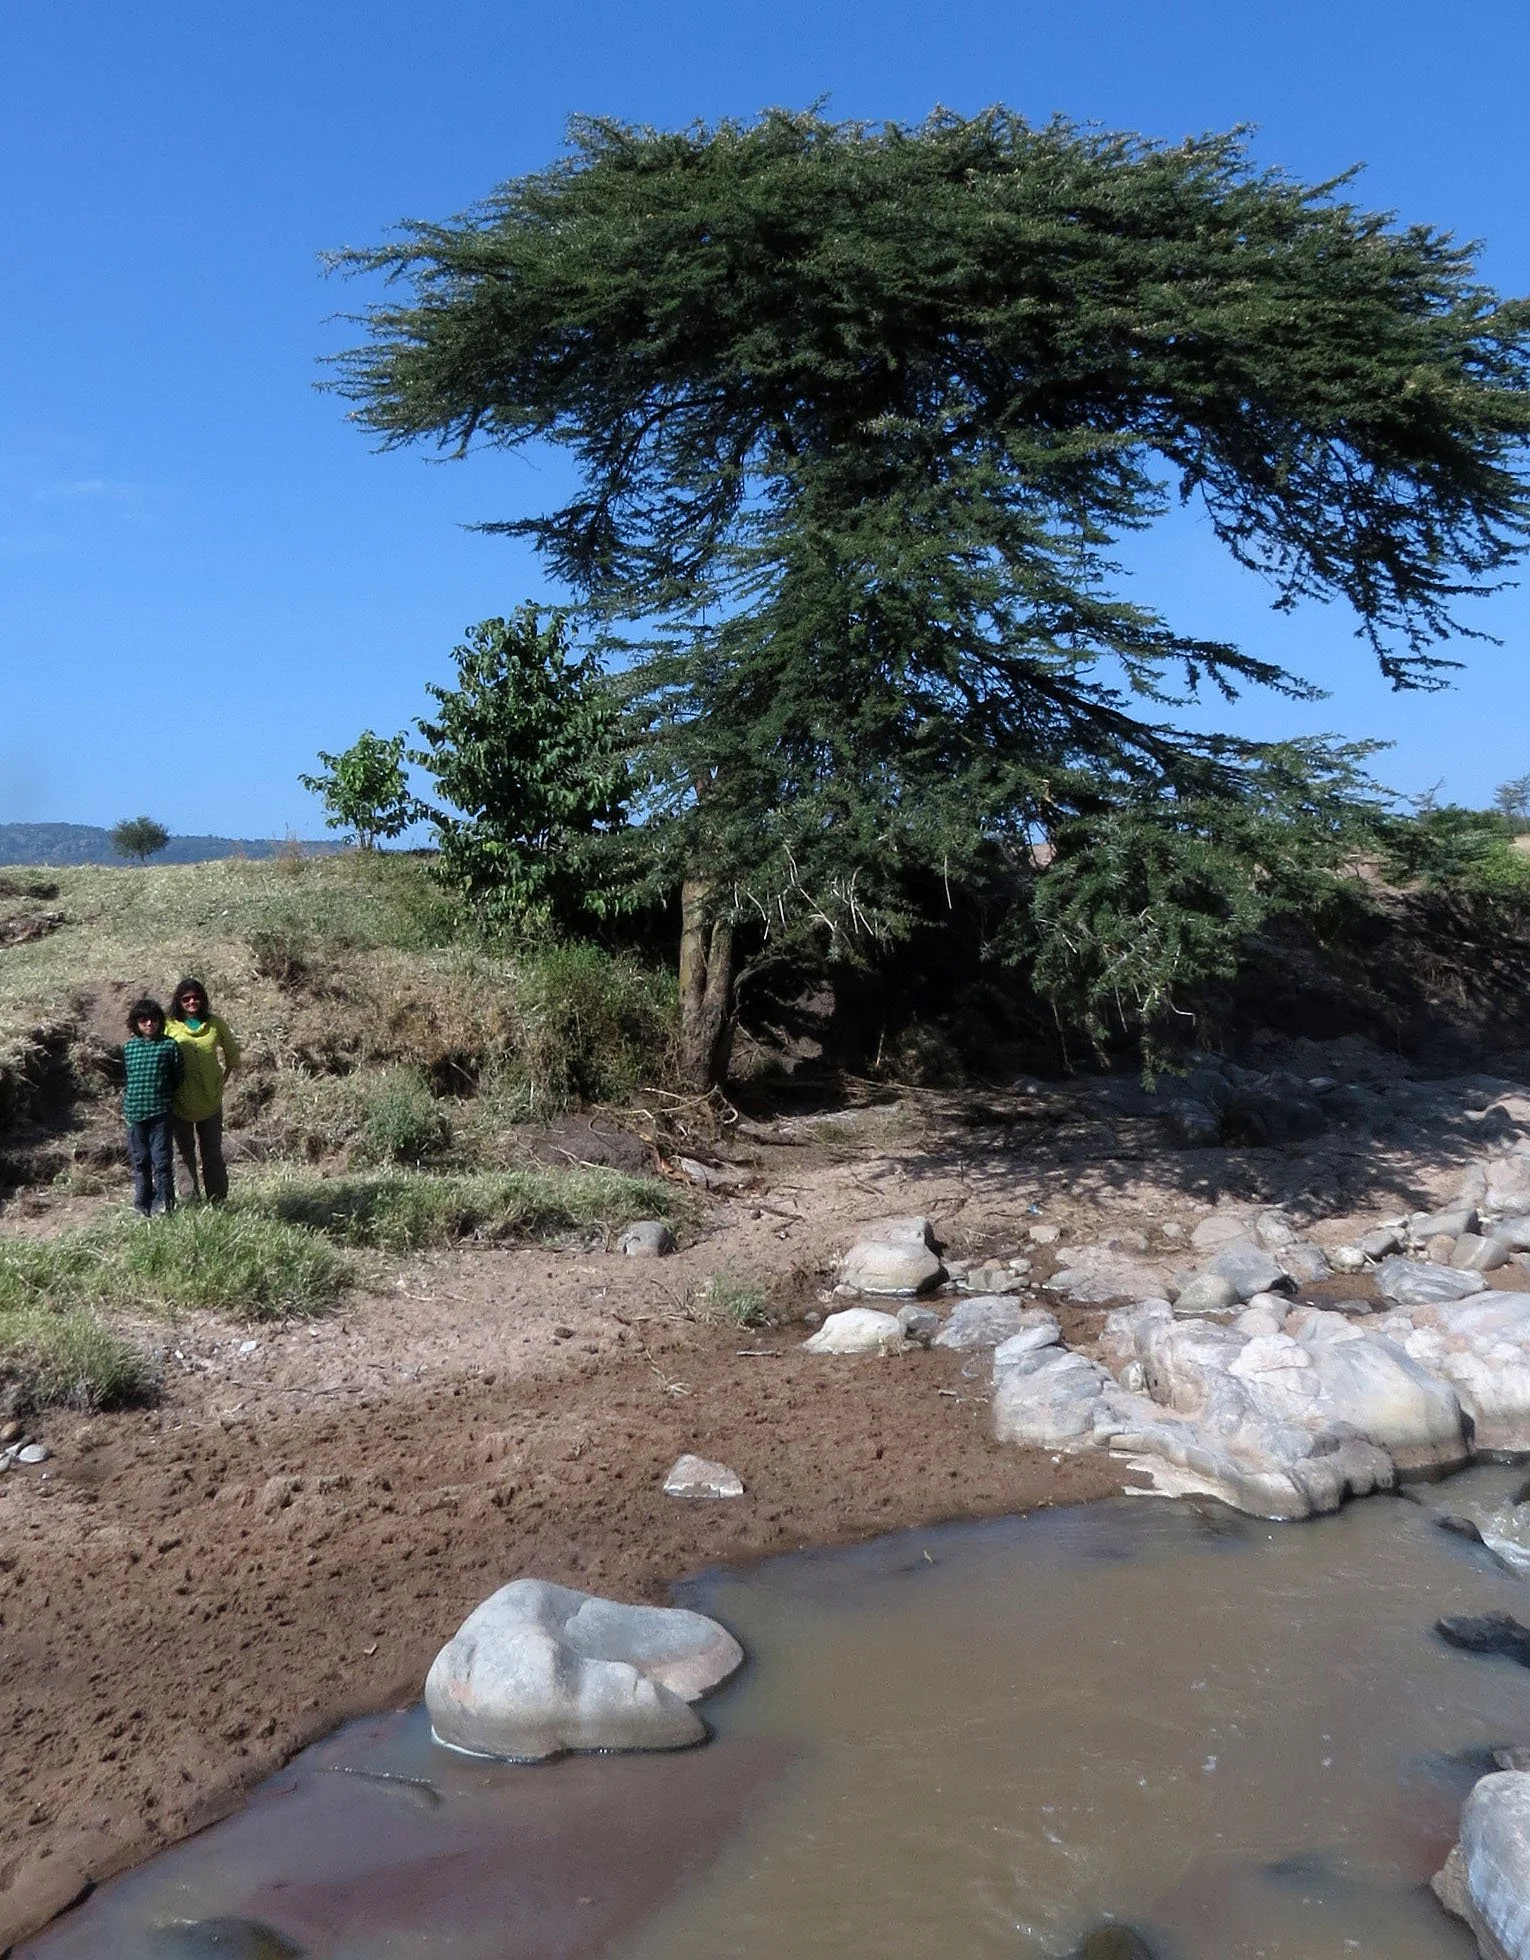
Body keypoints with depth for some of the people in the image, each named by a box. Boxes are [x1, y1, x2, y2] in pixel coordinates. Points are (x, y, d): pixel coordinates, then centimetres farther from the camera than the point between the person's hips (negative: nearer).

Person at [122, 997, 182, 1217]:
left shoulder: (169, 1046, -1)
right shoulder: (128, 1047, 7)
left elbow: (178, 1078, 4)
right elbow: (123, 1078, 14)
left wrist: (165, 1096, 1)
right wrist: (127, 1104, 8)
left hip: (161, 1113, -3)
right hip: (135, 1113, 3)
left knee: (161, 1160, -3)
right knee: (139, 1161, 10)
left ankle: (164, 1206, 4)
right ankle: (142, 1206, 19)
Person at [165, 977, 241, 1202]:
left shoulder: (216, 1025, 1)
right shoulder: (170, 1026, -4)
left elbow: (232, 1054, 14)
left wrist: (223, 1081, 8)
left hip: (210, 1100, 1)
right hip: (180, 1102, -1)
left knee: (212, 1153, 8)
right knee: (185, 1151, 7)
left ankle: (217, 1201, 13)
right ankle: (190, 1198, 13)